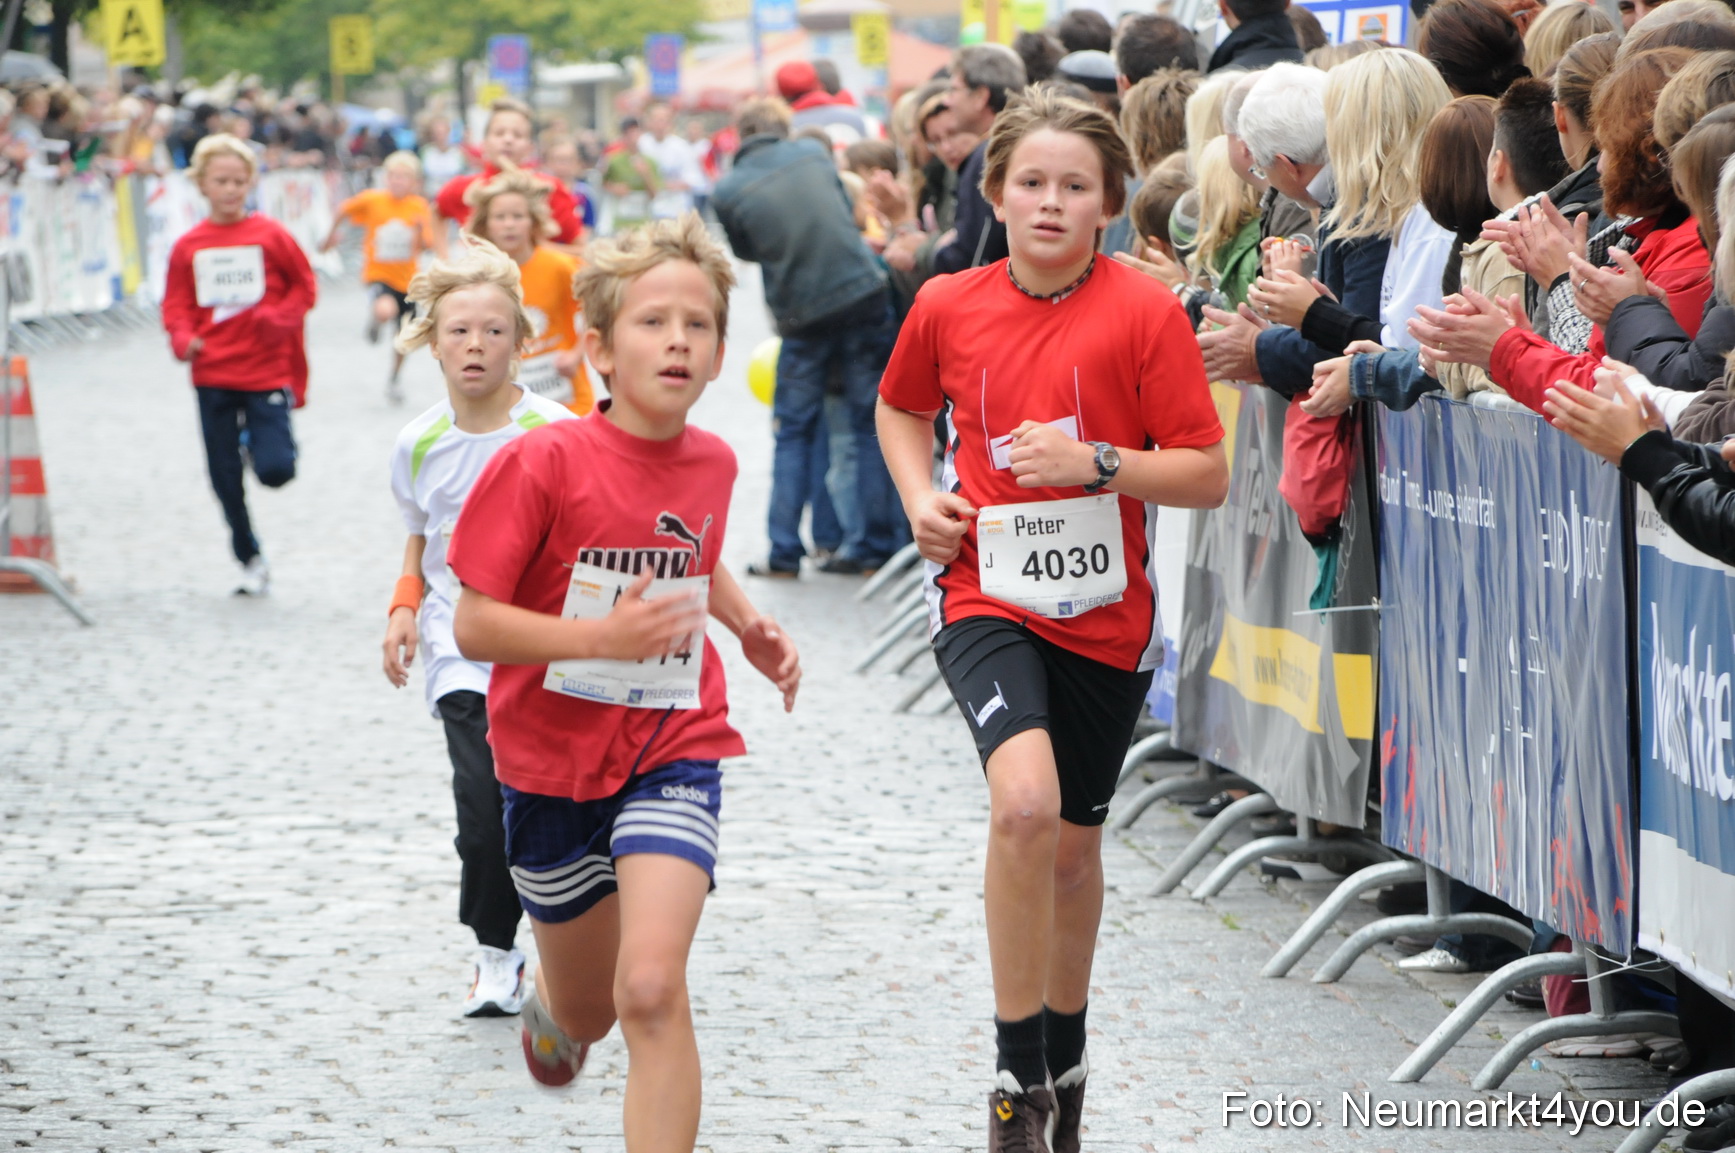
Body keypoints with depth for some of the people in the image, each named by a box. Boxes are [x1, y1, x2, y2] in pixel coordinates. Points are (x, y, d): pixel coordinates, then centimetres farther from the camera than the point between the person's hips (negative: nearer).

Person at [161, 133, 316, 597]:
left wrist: (280, 318, -13)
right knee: (224, 477, 6)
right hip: (213, 374, 2)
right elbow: (177, 304, 6)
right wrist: (183, 338, -13)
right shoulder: (189, 246, 2)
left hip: (266, 371, -2)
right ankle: (250, 561, 22)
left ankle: (257, 439, 22)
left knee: (275, 469, -14)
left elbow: (304, 286, 4)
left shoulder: (270, 235, -3)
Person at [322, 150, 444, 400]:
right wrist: (332, 235, 15)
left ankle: (393, 380, 39)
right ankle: (374, 319, 3)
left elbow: (427, 247, -6)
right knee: (385, 311, -35)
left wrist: (423, 229, -25)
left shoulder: (420, 208, -7)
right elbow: (343, 211, 5)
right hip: (378, 274, -3)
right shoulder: (372, 199, -12)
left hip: (407, 279, 3)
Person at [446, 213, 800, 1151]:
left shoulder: (712, 464, -1)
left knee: (651, 991, -21)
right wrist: (605, 635, -28)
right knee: (588, 1016, 17)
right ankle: (549, 994, 55)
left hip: (672, 753, 1)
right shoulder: (543, 464, -17)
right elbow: (472, 625, -17)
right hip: (554, 763, -1)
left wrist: (750, 628, 7)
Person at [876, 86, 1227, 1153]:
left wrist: (1095, 461, -22)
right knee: (1026, 800, -26)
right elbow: (903, 408, 21)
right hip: (986, 594, -1)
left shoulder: (1145, 311, -8)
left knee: (1074, 844, 15)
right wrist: (920, 497, 2)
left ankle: (1065, 1060, 40)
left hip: (1103, 612, 1)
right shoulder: (948, 306, -1)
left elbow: (1207, 475, -8)